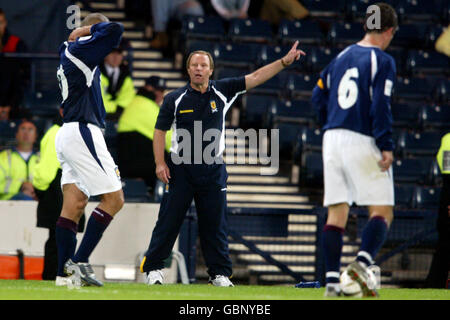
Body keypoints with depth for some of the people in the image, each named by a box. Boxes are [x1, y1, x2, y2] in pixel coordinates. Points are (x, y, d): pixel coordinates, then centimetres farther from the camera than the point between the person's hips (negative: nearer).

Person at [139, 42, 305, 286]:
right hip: (180, 168, -2)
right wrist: (160, 163, -5)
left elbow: (254, 78, 1)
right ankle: (153, 268, 7)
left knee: (215, 224, 3)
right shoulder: (175, 99, -1)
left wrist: (285, 61, -7)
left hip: (213, 170, 2)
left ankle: (219, 273, 10)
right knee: (169, 221, -2)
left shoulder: (222, 92, 3)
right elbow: (160, 131, 4)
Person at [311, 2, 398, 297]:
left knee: (336, 214, 6)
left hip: (333, 140, 6)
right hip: (363, 143, -6)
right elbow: (380, 106, -15)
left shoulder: (342, 57, 14)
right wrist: (387, 147, -15)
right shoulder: (383, 61, -6)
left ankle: (332, 281, 0)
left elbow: (319, 96, 17)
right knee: (382, 211, 0)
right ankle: (363, 262, -22)